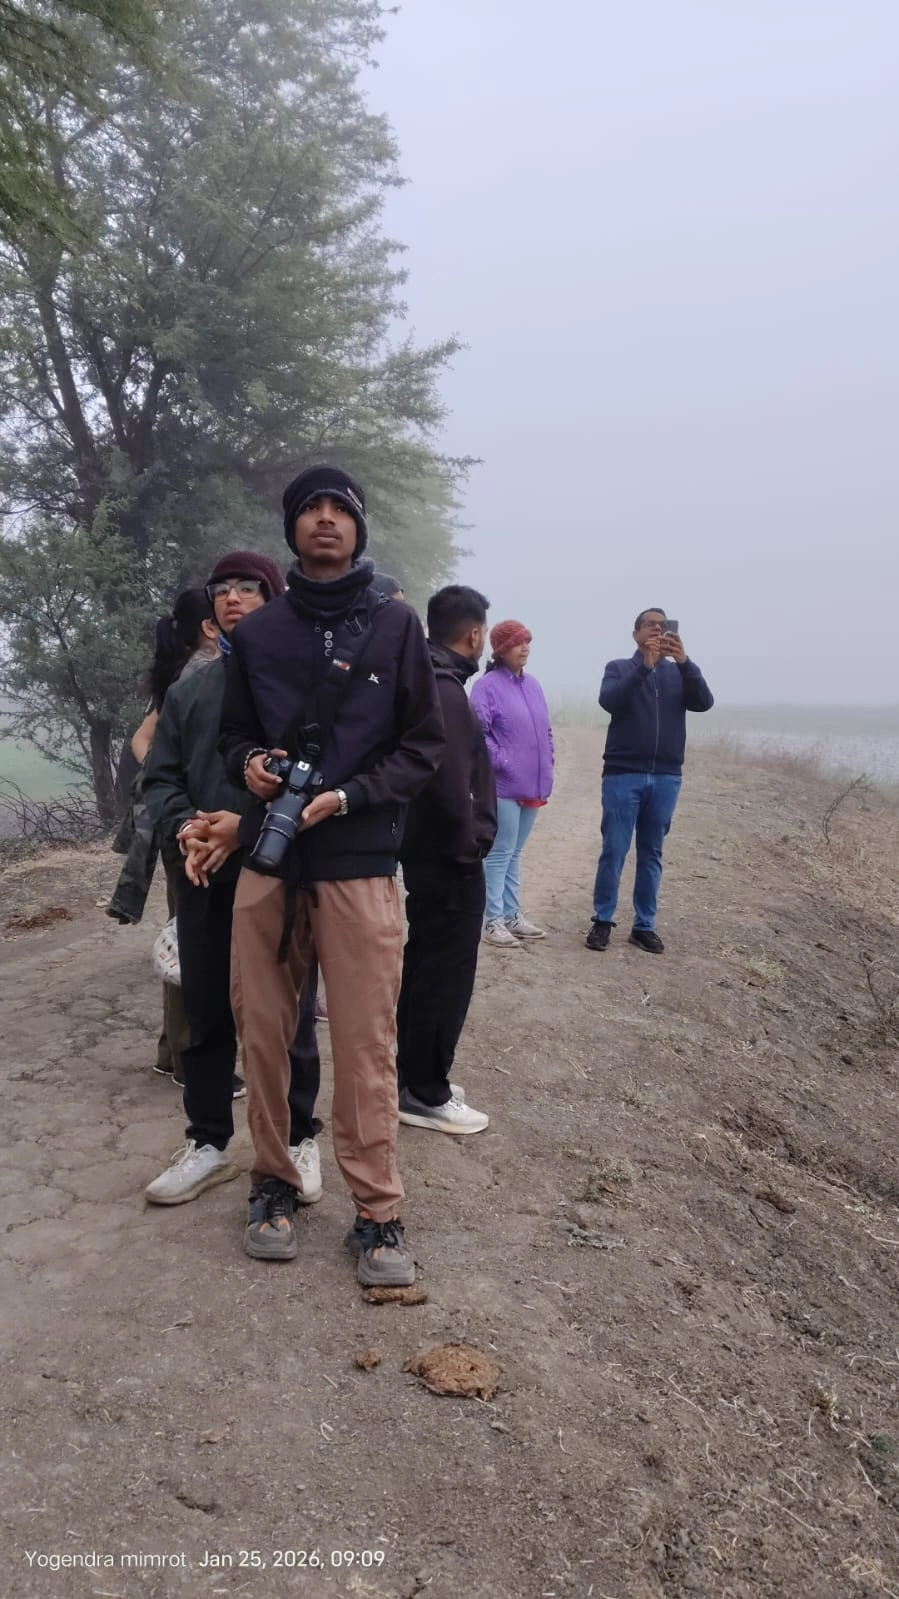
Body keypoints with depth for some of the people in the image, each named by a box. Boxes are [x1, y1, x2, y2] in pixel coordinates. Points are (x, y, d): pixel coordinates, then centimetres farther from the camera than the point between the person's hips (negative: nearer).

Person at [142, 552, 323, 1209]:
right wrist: (184, 827, -11)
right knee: (206, 1012, 11)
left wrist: (249, 825, -19)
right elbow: (161, 778, 10)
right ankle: (209, 1141, 26)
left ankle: (298, 1137, 24)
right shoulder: (189, 693, 14)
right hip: (203, 877, 4)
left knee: (285, 1013, 7)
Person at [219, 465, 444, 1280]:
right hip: (266, 862, 3)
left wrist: (348, 798, -12)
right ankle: (274, 1182, 28)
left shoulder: (396, 626, 2)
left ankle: (378, 1212, 13)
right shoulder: (257, 633, 9)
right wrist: (251, 764, -5)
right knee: (263, 1033, 9)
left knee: (366, 1046, -1)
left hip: (360, 866, -3)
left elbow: (424, 746, 2)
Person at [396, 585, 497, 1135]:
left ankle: (415, 1076, 29)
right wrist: (467, 848, -14)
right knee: (446, 975, -1)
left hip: (424, 850, 10)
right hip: (448, 858, -10)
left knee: (423, 966, 17)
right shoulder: (447, 692, -19)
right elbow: (452, 785, -26)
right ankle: (425, 1093, 9)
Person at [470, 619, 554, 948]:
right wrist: (501, 762, -17)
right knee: (499, 853, -2)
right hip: (504, 786, -7)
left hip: (532, 786, 7)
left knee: (514, 854, 15)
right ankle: (494, 921, 6)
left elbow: (545, 731, 19)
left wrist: (546, 770, 14)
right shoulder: (487, 686, -9)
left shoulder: (532, 684, 13)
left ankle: (512, 915, 23)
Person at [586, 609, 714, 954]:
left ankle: (644, 925, 14)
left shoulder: (678, 673, 11)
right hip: (623, 774, -3)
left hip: (666, 777, 3)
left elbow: (704, 702, -6)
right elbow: (609, 701, -15)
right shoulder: (619, 668, 5)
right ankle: (602, 920, 9)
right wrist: (645, 665, -24)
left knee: (652, 854, 8)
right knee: (613, 852, -2)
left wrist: (684, 661, -20)